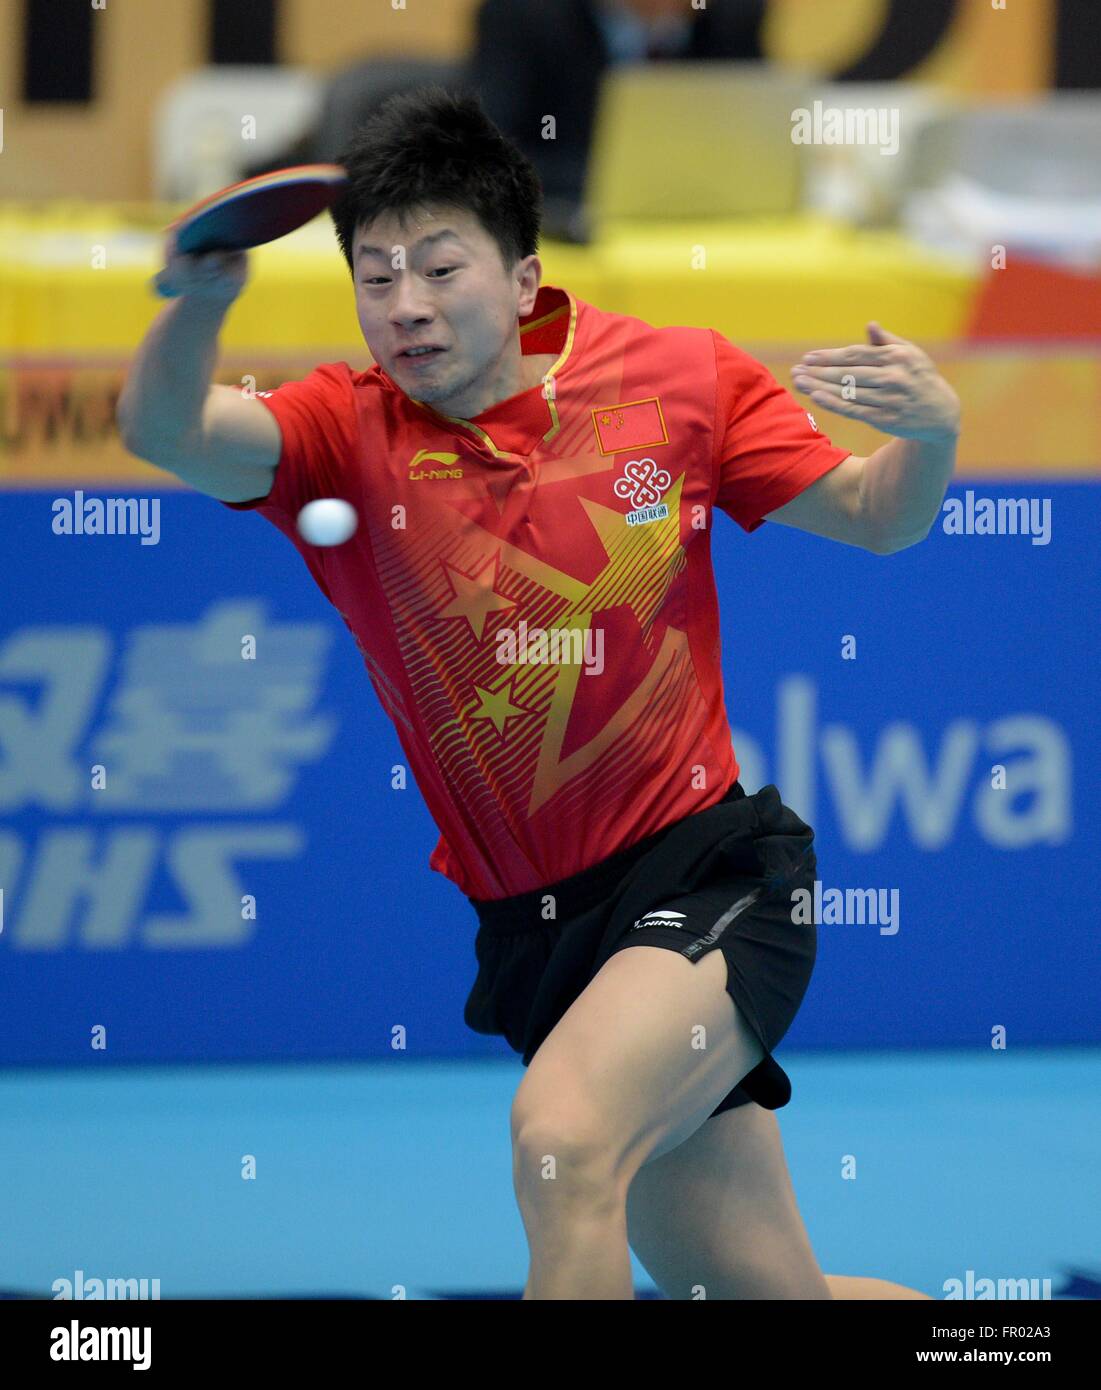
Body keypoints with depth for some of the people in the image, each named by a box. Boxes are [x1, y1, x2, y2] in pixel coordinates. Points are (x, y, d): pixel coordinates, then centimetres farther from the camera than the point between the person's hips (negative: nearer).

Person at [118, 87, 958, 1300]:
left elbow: (873, 518, 7)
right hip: (534, 927, 3)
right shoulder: (348, 434, -5)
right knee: (769, 1293, 7)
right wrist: (198, 304, -48)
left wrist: (930, 434, -17)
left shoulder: (678, 379, -4)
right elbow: (168, 434, -25)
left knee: (562, 1135, -30)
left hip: (707, 873, -3)